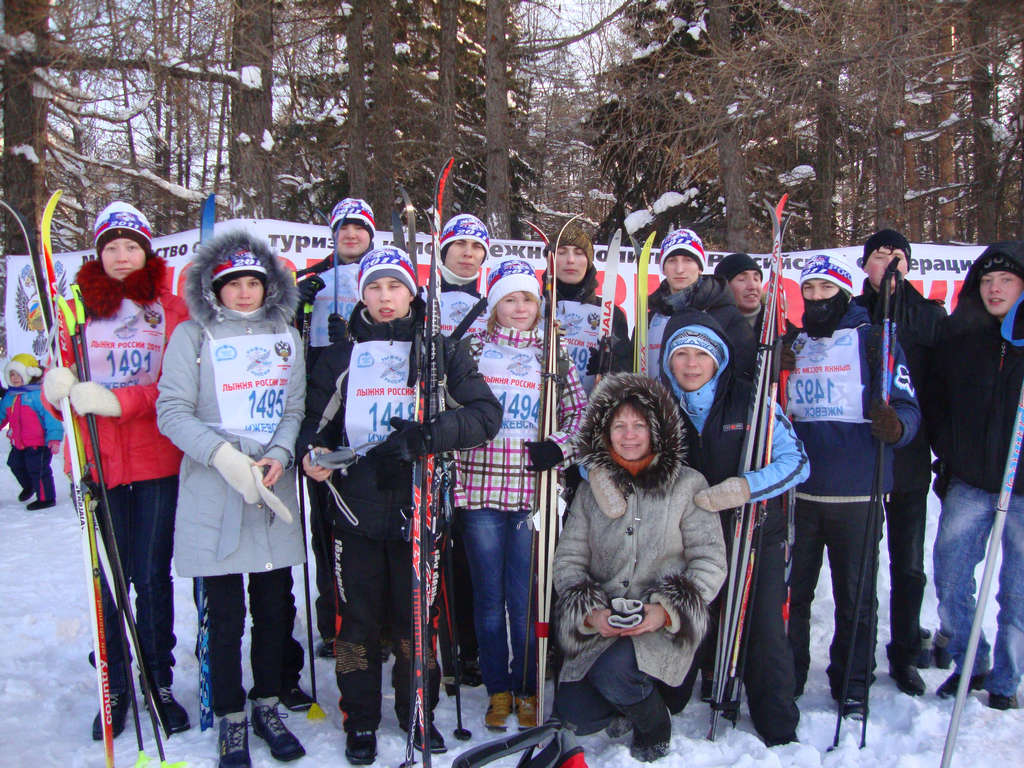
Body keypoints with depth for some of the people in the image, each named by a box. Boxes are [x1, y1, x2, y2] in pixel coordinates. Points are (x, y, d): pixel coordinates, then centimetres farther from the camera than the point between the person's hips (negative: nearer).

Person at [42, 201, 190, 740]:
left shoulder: (170, 307, 5)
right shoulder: (79, 305, 10)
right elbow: (60, 378, 7)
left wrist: (117, 400, -18)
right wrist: (57, 386, -16)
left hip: (157, 461, -1)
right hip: (96, 461, 1)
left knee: (153, 577, 5)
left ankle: (160, 682, 20)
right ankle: (114, 687, 21)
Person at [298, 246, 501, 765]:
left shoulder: (440, 351, 5)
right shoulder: (340, 356, 11)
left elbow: (485, 413, -5)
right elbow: (317, 418, 17)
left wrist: (426, 435, -19)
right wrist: (313, 450, -6)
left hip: (418, 507, -1)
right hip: (357, 507, 1)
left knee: (417, 617, 7)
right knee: (359, 618, 7)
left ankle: (417, 713, 28)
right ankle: (360, 720, 25)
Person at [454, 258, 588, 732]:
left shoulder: (553, 355, 10)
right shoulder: (474, 350, 8)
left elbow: (579, 410, 11)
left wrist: (559, 445, -7)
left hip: (532, 491, 0)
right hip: (481, 486, 0)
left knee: (525, 599, 3)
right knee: (489, 598, 7)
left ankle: (527, 691, 22)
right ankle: (498, 691, 23)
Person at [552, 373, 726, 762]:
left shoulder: (687, 484, -1)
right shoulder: (592, 489, 7)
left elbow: (710, 561, -2)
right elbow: (567, 560, 4)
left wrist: (667, 609, -16)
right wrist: (590, 611, -14)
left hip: (665, 625, -3)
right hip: (599, 625, 3)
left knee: (612, 673, -29)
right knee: (571, 710, -12)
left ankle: (654, 723, 5)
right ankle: (628, 705, 21)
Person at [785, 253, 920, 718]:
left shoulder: (874, 340, 0)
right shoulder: (792, 345, 14)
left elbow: (906, 405, -4)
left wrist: (895, 426, -25)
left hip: (855, 492, -3)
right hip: (797, 490, 4)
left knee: (855, 593, 6)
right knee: (790, 588, 11)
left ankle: (852, 685, 22)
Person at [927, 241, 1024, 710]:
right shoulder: (958, 337, 5)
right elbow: (935, 399, 13)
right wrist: (949, 450, 4)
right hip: (969, 483, 2)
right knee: (950, 581, 5)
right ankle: (969, 664, 26)